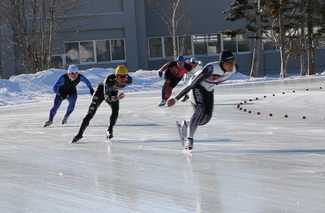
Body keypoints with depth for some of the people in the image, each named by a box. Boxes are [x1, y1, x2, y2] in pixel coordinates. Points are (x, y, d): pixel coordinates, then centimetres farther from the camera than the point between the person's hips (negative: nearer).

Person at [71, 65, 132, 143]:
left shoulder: (129, 80, -28)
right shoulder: (109, 80, -41)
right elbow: (107, 97, -42)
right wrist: (117, 97, -61)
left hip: (113, 93, 3)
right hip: (102, 90, -3)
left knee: (115, 110, -24)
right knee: (91, 112, -10)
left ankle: (110, 130, -1)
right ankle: (80, 133, 0)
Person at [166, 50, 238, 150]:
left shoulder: (234, 69, -19)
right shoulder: (211, 69, -38)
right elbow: (192, 84, -33)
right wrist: (176, 99, -31)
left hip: (208, 90, 6)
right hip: (197, 87, -6)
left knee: (206, 118, -1)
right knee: (200, 109, -28)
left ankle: (186, 124, 28)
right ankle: (189, 140, -24)